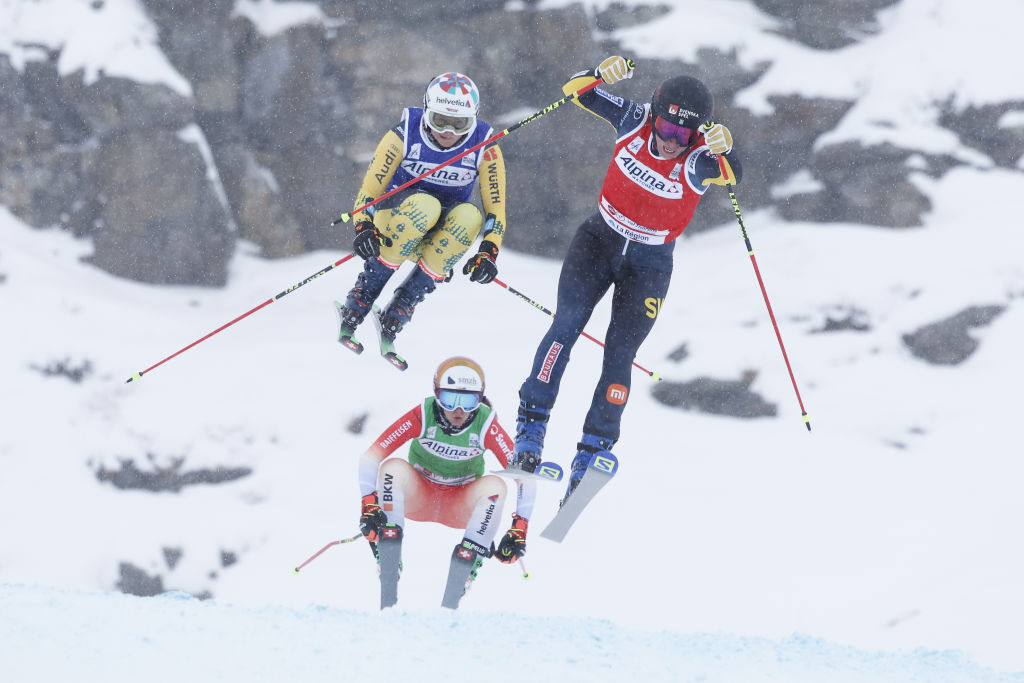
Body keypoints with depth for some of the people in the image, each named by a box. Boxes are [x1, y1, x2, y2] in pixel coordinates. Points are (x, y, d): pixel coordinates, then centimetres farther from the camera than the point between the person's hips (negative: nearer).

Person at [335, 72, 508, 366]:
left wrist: (488, 253, -26)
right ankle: (358, 301, -27)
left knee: (470, 215, -32)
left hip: (442, 231, 2)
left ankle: (398, 312, -27)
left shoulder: (485, 148, -12)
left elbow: (496, 208, -10)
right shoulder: (403, 136, -16)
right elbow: (368, 190, -13)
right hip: (396, 216, -2)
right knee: (424, 204, -36)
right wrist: (364, 227, -32)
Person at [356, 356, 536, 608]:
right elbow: (371, 457, -22)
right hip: (417, 499, 0)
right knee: (393, 467, -29)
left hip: (461, 507, 0)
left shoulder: (486, 425, -21)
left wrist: (519, 529, -27)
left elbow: (524, 475, -21)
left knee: (495, 486, -29)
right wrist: (369, 506, -30)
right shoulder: (422, 416, -21)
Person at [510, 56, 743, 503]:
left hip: (648, 264, -1)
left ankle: (591, 452, 2)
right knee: (567, 323, -17)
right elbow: (576, 91, -15)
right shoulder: (634, 121, -16)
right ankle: (531, 424, -15)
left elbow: (730, 176, -44)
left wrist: (723, 150, -65)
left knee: (619, 355, -7)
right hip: (600, 241, 2)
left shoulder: (697, 160, -24)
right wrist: (602, 75, -36)